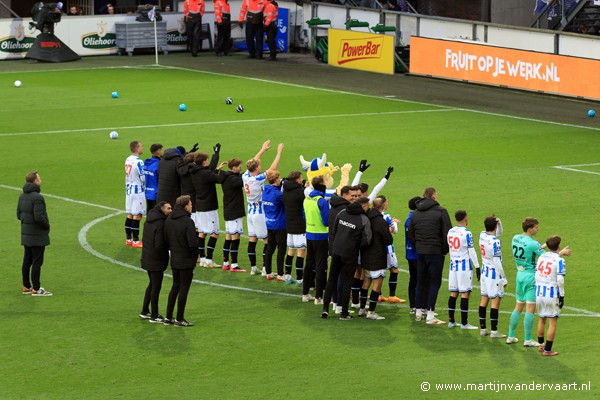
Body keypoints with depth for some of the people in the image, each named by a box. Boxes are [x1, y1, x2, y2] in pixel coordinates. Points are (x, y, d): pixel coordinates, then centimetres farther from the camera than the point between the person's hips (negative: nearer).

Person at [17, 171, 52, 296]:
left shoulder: (22, 196, 8)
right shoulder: (37, 197, -20)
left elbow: (19, 214, 13)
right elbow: (39, 216, -25)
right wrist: (47, 225, -9)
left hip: (26, 234, 9)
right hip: (37, 235, -9)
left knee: (27, 261, 14)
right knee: (37, 262, -3)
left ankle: (26, 287, 20)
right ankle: (36, 289, -1)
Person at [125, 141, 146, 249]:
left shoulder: (128, 160, 8)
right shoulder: (138, 162, -18)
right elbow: (143, 178, -16)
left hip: (129, 190, 8)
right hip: (138, 191, -8)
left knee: (130, 215, 13)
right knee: (137, 216, -4)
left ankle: (128, 239, 18)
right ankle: (135, 241, -4)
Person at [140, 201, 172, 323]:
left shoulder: (149, 220, 6)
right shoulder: (160, 224, -23)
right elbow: (159, 245, -26)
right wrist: (165, 257, -10)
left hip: (147, 258, 9)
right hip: (156, 261, -9)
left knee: (152, 284, 22)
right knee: (156, 287, 2)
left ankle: (144, 312, 29)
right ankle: (154, 316, 10)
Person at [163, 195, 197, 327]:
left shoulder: (168, 220, 2)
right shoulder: (188, 222, -20)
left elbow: (165, 239, 7)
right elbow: (192, 243, -23)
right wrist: (196, 253, -4)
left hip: (174, 260, 7)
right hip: (187, 261, -7)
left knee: (175, 287, 18)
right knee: (184, 288, 3)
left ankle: (168, 317, 19)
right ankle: (179, 319, 8)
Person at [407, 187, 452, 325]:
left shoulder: (416, 213, 7)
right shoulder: (440, 212, -10)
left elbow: (410, 234, 12)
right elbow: (447, 233, -12)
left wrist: (418, 246, 15)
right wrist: (445, 250, 0)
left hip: (420, 252, 5)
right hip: (436, 252, -5)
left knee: (420, 281, 15)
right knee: (435, 282, -1)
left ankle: (418, 312, 21)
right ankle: (430, 315, -7)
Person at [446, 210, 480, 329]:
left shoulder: (450, 232, 7)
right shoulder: (466, 233, -13)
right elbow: (471, 251, -13)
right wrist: (477, 267, -8)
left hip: (453, 264, 7)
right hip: (465, 265, -7)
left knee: (453, 292, 10)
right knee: (465, 293, -3)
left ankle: (451, 321, 12)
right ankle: (464, 323, -3)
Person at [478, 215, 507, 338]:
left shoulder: (482, 235, 2)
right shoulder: (495, 242, -20)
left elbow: (499, 232, 22)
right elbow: (497, 262, -19)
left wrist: (498, 222, 1)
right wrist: (504, 278, -11)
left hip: (485, 272, 8)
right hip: (494, 273, -8)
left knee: (484, 299, 12)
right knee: (496, 301, -3)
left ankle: (483, 329, 17)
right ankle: (494, 331, -3)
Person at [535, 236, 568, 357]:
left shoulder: (542, 257, 6)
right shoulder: (559, 260, -13)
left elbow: (536, 275, 10)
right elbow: (560, 280, -16)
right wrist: (562, 296, -8)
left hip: (539, 292, 6)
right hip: (552, 293, -6)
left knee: (542, 319, 22)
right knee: (553, 323, 1)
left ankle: (541, 344, 36)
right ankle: (547, 350, 0)